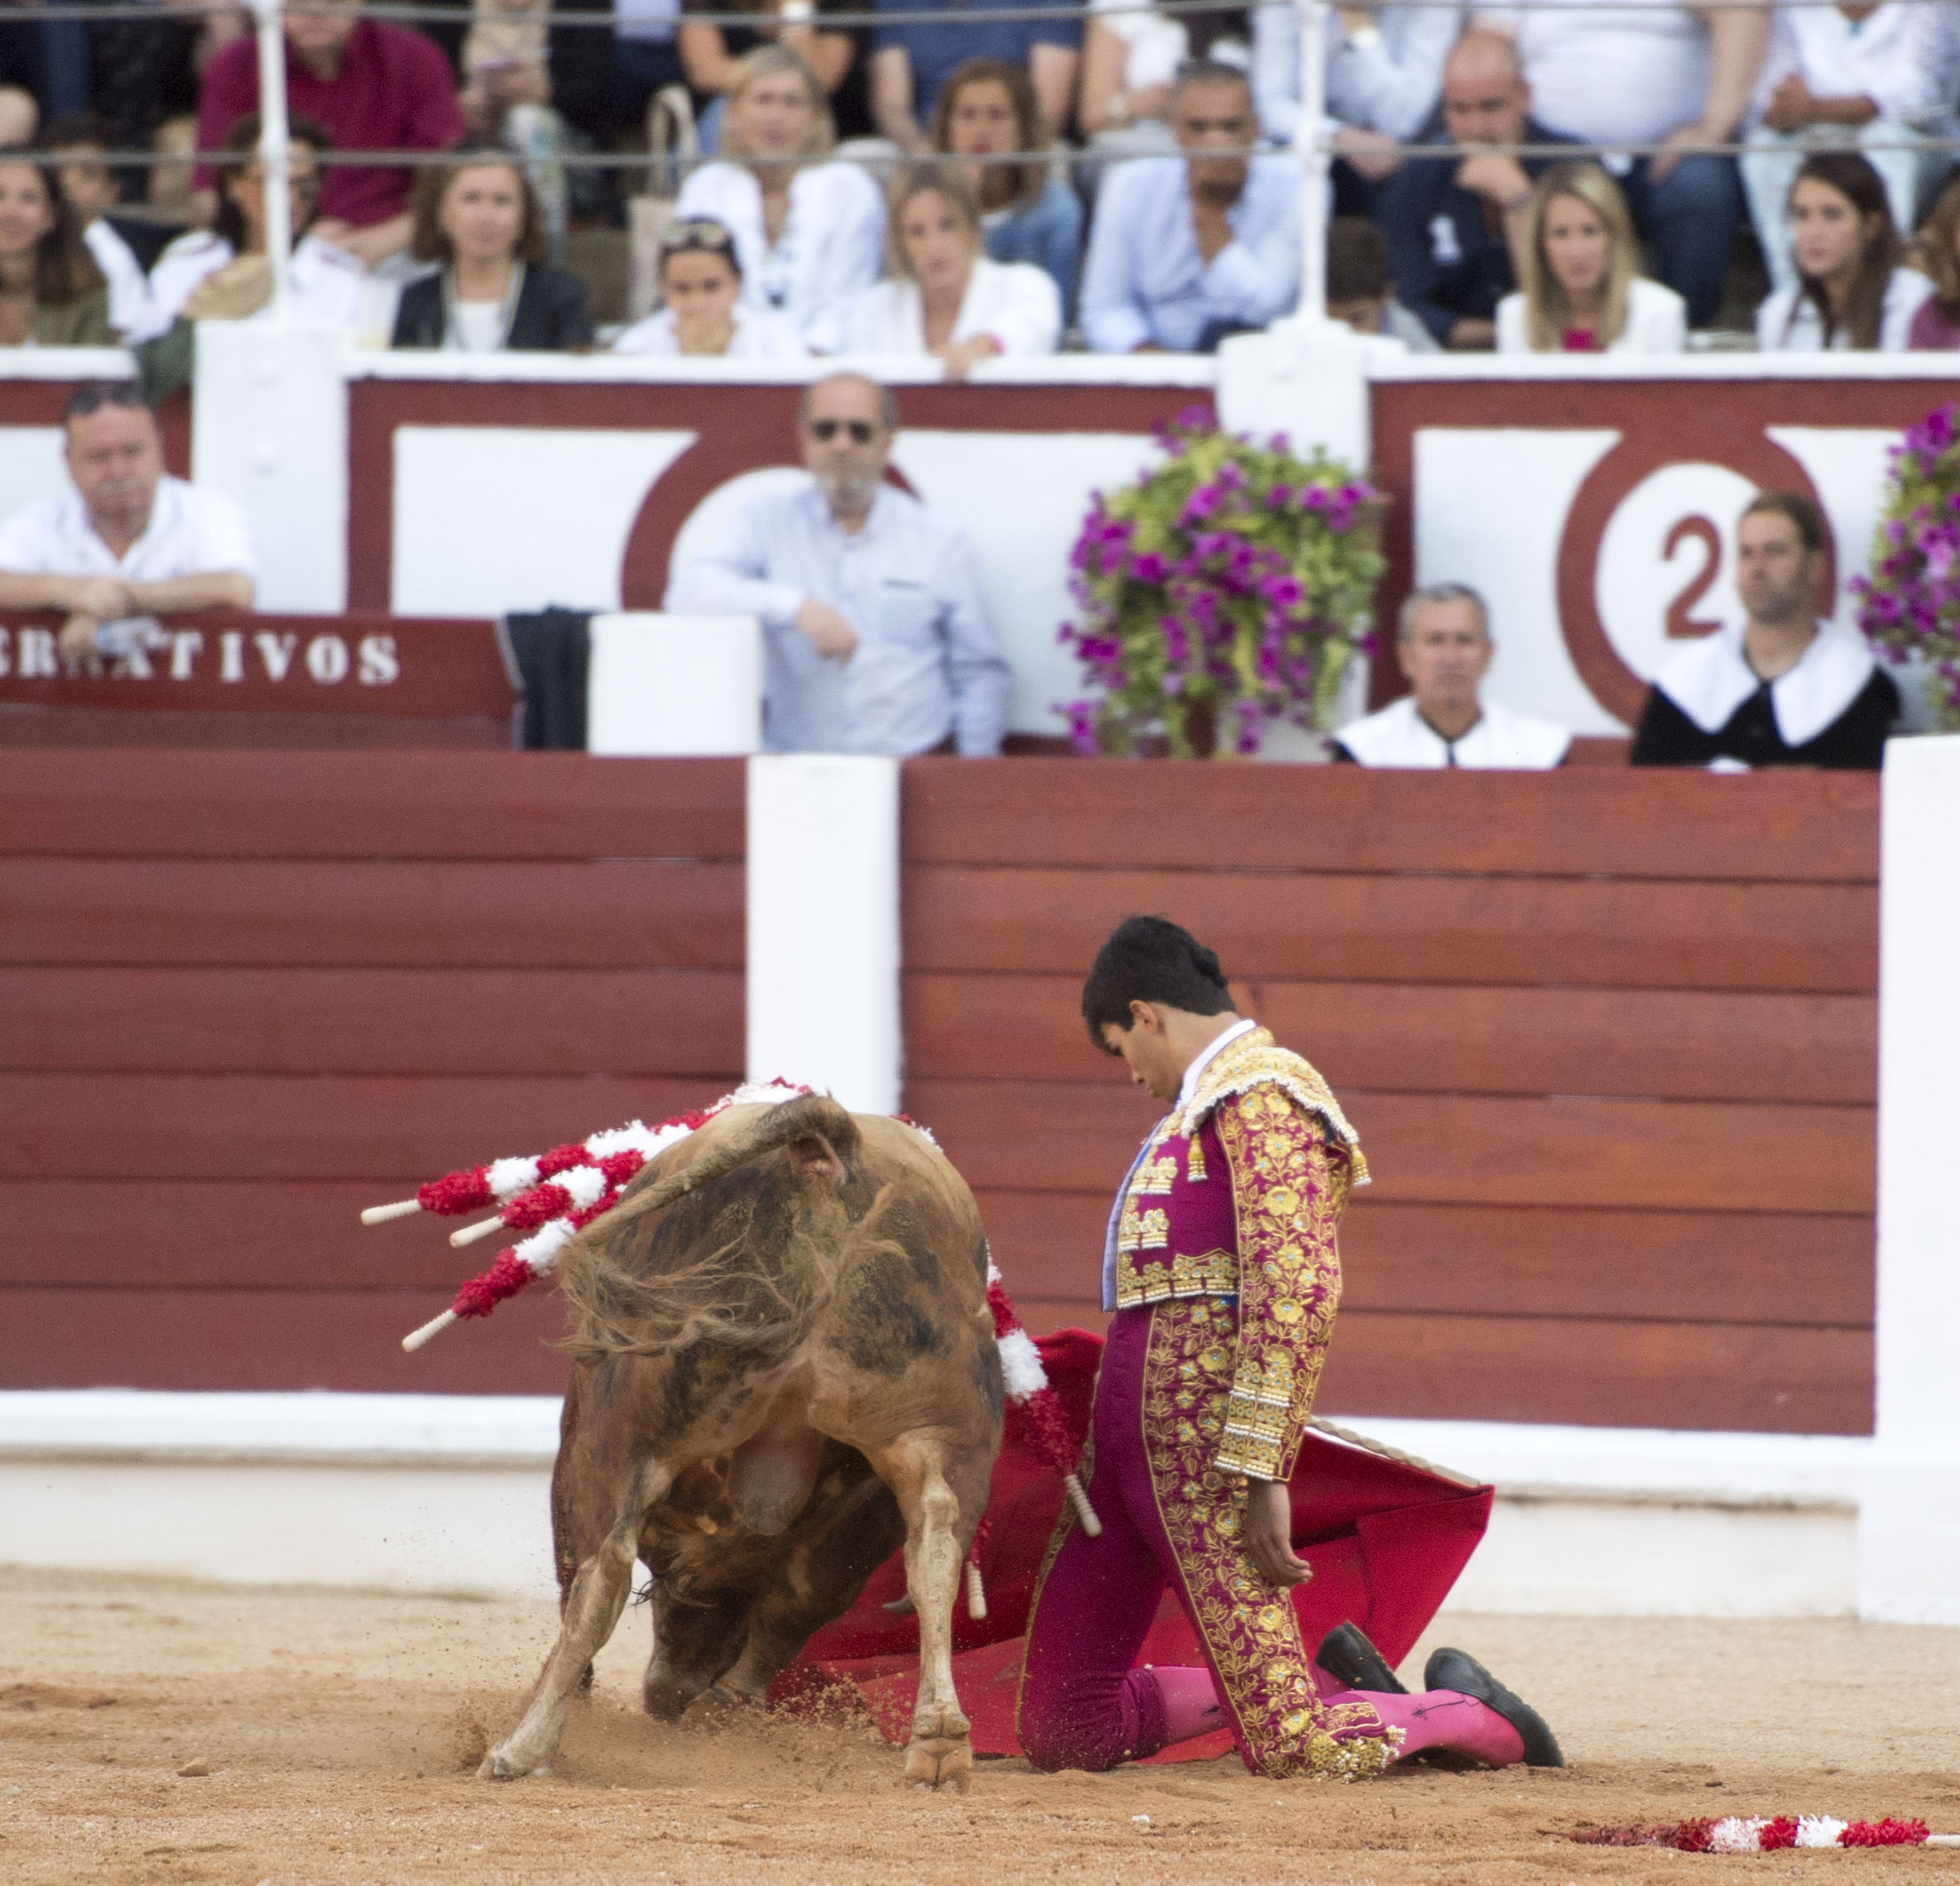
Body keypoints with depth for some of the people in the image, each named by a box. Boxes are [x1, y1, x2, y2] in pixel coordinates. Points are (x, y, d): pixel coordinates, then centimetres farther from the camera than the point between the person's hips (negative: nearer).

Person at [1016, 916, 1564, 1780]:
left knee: (1288, 1753, -11)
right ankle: (1325, 1681, 18)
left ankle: (1477, 1718, 13)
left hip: (1205, 1441, -10)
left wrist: (1260, 1473, -25)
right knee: (1061, 1732, 7)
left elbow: (1295, 1289, -20)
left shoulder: (1260, 1097, -10)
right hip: (1125, 1425, 10)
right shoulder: (1208, 1101, 22)